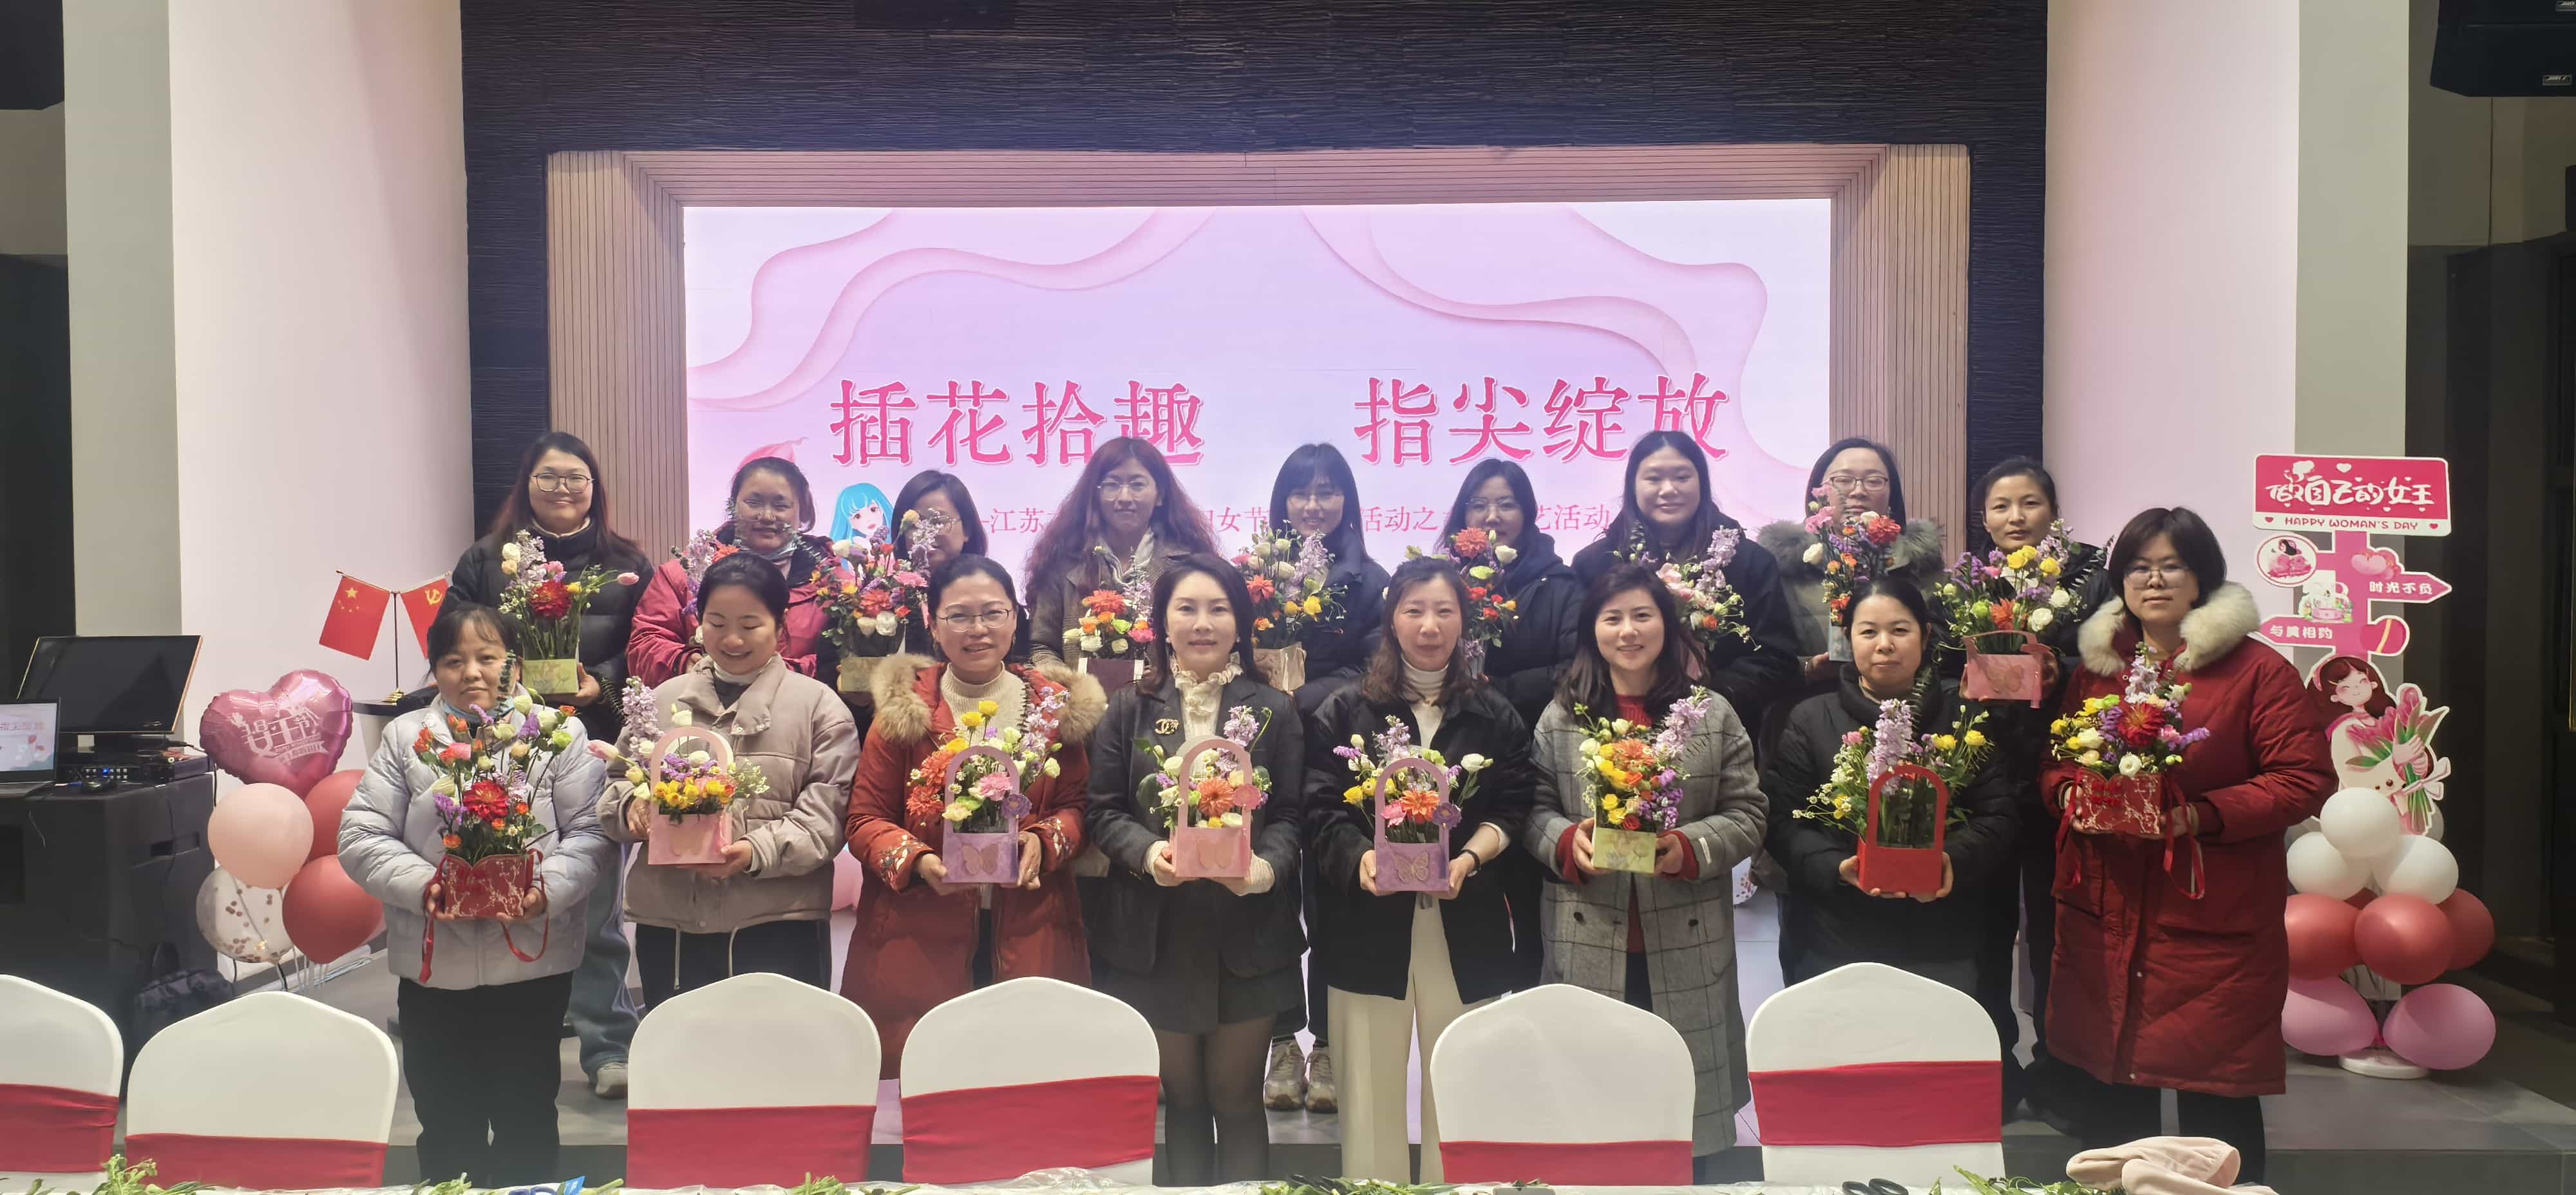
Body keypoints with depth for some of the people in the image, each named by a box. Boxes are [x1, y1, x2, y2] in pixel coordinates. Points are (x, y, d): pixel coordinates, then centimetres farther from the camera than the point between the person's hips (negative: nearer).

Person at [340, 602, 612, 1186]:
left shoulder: (561, 733, 1)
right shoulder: (406, 738, 6)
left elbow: (592, 831, -2)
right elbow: (361, 837, 2)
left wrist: (548, 888, -19)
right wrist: (422, 885, -14)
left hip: (532, 964, -1)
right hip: (433, 969, 2)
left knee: (527, 1122, 11)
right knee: (447, 1127, 13)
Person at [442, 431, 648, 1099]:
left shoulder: (625, 565, 9)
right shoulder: (485, 560, 10)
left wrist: (601, 682, -13)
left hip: (595, 749, -1)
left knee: (595, 906, 1)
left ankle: (609, 1048, 8)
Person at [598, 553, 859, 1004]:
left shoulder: (818, 706, 3)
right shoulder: (662, 701, 14)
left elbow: (827, 814, -5)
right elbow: (615, 788, 17)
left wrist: (759, 852, -20)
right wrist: (631, 806, -6)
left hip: (778, 926, -3)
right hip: (667, 922, 3)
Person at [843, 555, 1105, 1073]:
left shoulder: (1056, 705, 6)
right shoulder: (904, 709, 1)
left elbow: (1077, 804, 9)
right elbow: (866, 820, 3)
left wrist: (1045, 842, -12)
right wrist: (918, 862, -16)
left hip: (1030, 939, 1)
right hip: (920, 942, -1)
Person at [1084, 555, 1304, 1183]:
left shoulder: (1274, 710, 3)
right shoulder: (1131, 707, 4)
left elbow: (1290, 815, 0)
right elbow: (1104, 810, 1)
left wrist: (1266, 867, -21)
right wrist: (1147, 852, -19)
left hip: (1247, 936, -1)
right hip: (1156, 936, 1)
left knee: (1237, 1096, 9)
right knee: (1183, 1096, 13)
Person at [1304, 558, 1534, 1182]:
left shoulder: (1495, 717, 10)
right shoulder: (1344, 712, 5)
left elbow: (1511, 809, 3)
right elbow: (1321, 808, -3)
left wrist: (1468, 858, -16)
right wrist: (1362, 858, -22)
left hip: (1465, 926, 1)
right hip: (1368, 925, -1)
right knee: (1370, 1089, 4)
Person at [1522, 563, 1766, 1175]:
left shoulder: (1715, 715, 5)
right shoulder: (1560, 717, 6)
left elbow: (1747, 814, 3)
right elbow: (1533, 810, 6)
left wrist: (1691, 849, -15)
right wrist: (1567, 843, -15)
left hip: (1686, 945, 0)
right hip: (1588, 944, 0)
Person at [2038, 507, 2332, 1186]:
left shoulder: (2257, 670, -2)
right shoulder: (2095, 669, 13)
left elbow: (2304, 780, -8)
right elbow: (2054, 767, 18)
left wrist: (2200, 816, -19)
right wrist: (2074, 796, -5)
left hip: (2215, 923, -4)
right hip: (2101, 921, 4)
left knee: (2217, 1103, 1)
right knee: (2100, 1097, 9)